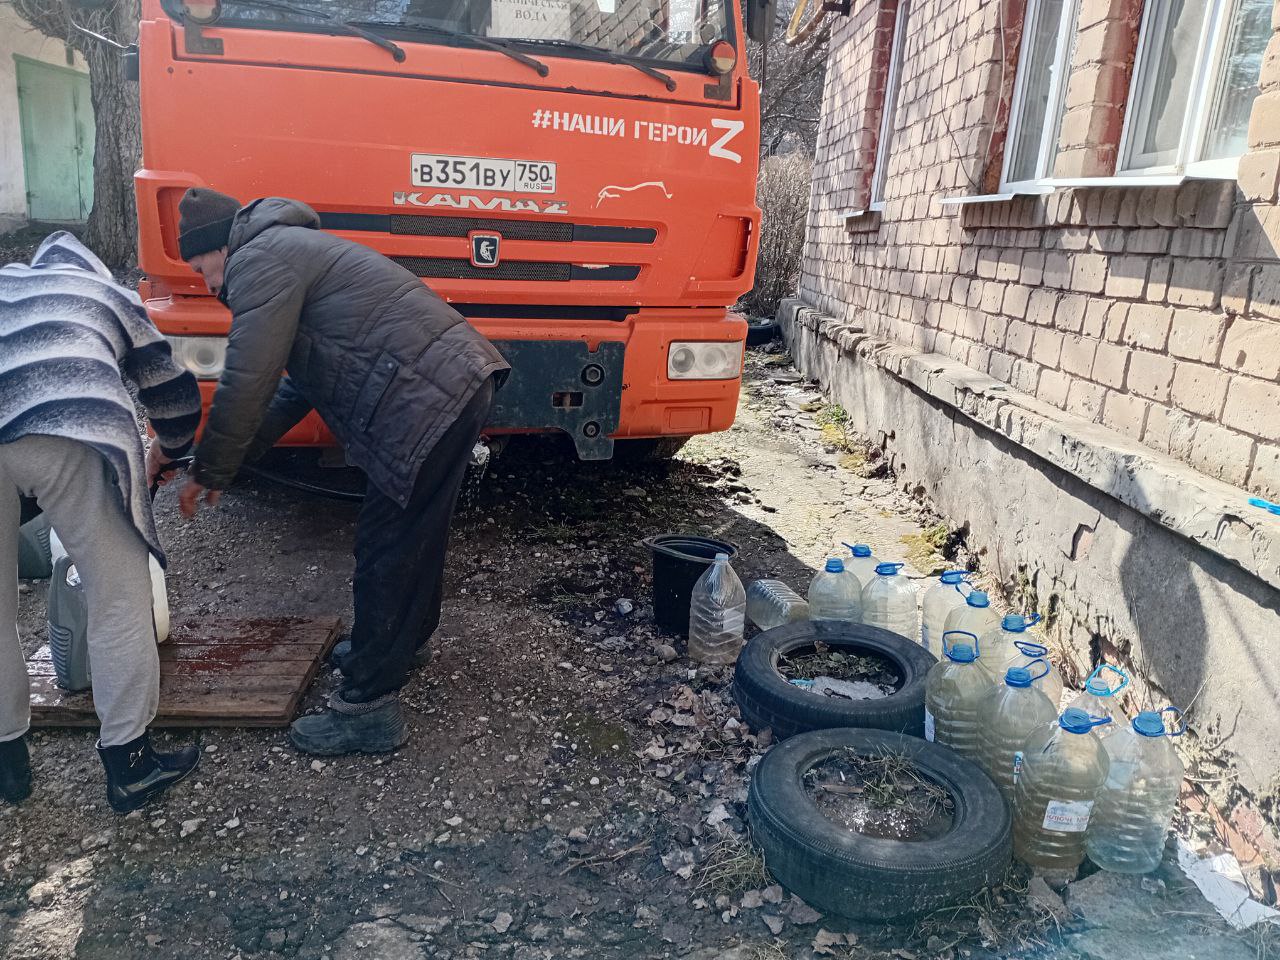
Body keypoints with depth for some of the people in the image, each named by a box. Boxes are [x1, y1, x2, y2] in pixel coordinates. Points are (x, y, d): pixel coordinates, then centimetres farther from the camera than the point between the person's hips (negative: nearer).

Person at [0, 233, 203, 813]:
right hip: (70, 431, -3)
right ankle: (128, 763, 15)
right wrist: (164, 454, 49)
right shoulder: (109, 292, 32)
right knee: (120, 593, 9)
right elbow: (175, 396, 30)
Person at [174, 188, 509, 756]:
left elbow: (247, 385, -11)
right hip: (458, 384, 11)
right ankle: (403, 638, 45)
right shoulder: (292, 252, 29)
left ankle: (367, 708, 7)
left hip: (428, 403, -11)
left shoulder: (260, 260, -5)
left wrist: (210, 471, 3)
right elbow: (298, 386, 30)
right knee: (416, 532, 25)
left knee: (387, 548, -4)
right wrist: (231, 462, 26)